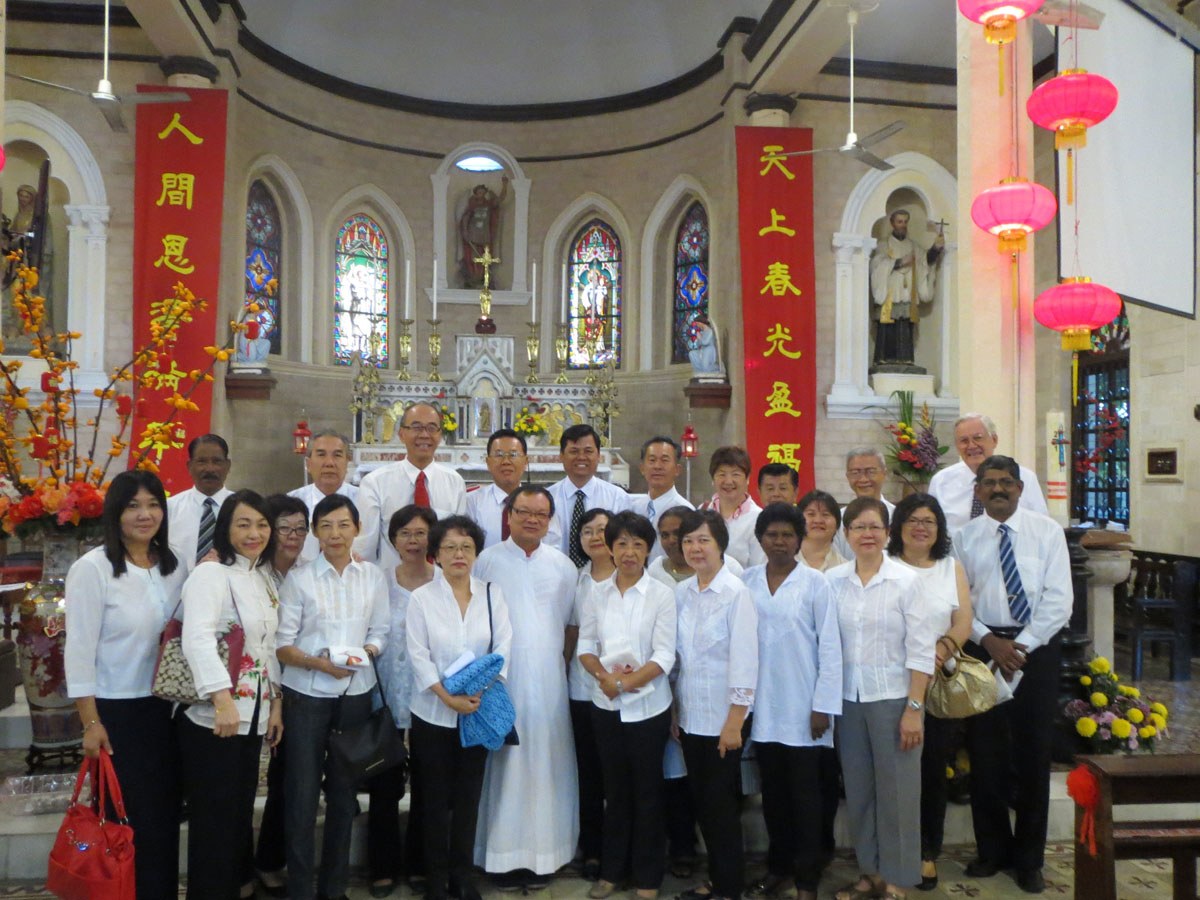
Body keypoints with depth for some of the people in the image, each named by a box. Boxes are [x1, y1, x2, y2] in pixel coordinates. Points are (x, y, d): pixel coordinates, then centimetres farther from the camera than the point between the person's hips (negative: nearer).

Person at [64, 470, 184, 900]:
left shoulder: (172, 567, 4)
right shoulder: (92, 568, -13)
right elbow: (79, 651, -13)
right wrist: (91, 723, -13)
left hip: (165, 709, 5)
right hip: (116, 713, -5)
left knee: (165, 815, 13)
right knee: (127, 820, 5)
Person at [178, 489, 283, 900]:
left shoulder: (262, 577, 13)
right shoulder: (211, 573, -13)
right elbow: (198, 639, -26)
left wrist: (275, 703, 12)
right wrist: (222, 699, -35)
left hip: (252, 718, 8)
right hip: (212, 720, -8)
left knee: (241, 818, 16)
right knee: (213, 823, 3)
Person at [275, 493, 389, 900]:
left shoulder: (373, 576, 4)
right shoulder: (299, 578, -3)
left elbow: (379, 633, 7)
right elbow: (282, 644, -5)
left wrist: (363, 654, -14)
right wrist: (317, 663, -21)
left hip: (356, 693, 2)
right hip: (306, 694, -2)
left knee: (344, 791, 12)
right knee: (302, 793, 0)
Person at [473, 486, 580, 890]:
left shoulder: (563, 566, 9)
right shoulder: (487, 561, 2)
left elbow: (571, 624, 12)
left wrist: (568, 666, 5)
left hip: (548, 679, 2)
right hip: (500, 678, -2)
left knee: (545, 764, 5)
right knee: (504, 764, 1)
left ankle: (543, 855, 17)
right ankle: (504, 855, 13)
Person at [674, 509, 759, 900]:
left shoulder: (736, 593, -14)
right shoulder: (681, 593, 4)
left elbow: (745, 661, -15)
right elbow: (674, 655, 9)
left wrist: (734, 723, -15)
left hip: (723, 719, -6)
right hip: (690, 716, 6)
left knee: (721, 802, 5)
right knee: (701, 801, 14)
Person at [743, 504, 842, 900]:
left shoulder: (814, 583, -6)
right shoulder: (747, 581, 2)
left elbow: (830, 647, -6)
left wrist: (823, 705, -9)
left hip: (802, 706, -3)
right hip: (762, 705, 3)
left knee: (806, 793, 4)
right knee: (773, 791, 13)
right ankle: (778, 868, 28)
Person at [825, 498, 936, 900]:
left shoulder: (906, 580, -7)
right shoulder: (833, 580, 0)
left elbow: (921, 650, -7)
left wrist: (914, 708, -10)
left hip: (892, 699, -3)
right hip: (848, 699, 3)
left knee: (897, 791, 4)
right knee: (858, 789, 12)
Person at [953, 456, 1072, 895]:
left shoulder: (1047, 531, 0)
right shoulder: (965, 537, 4)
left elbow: (1059, 598, -6)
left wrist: (1022, 646, -12)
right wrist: (989, 640, -11)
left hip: (1038, 646, -1)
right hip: (984, 646, 1)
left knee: (1035, 751, 6)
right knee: (985, 751, 5)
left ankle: (1029, 859, 22)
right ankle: (993, 850, 23)